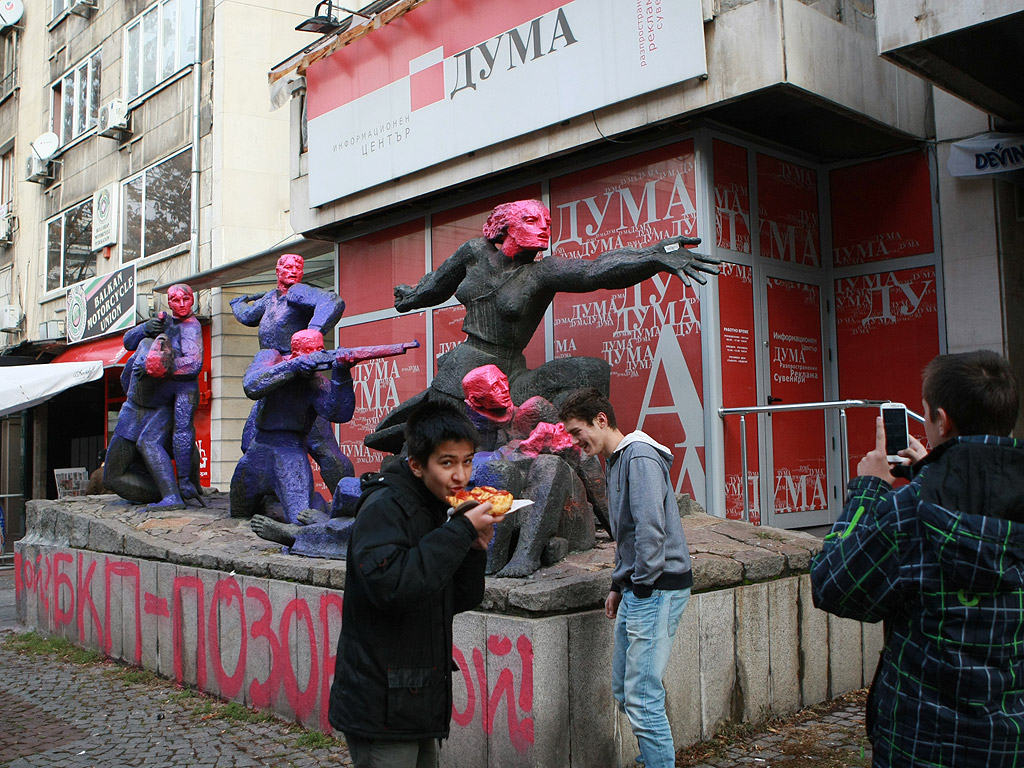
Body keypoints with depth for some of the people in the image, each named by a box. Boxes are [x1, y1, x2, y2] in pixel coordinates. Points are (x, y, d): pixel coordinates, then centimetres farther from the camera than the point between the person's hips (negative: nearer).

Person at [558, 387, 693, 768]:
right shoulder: (616, 461, 18)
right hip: (637, 589, 10)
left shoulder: (640, 456, -13)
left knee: (642, 697, -10)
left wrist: (643, 583, -15)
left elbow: (650, 526, -22)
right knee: (624, 690, 14)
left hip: (657, 588, -10)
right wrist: (619, 585, 20)